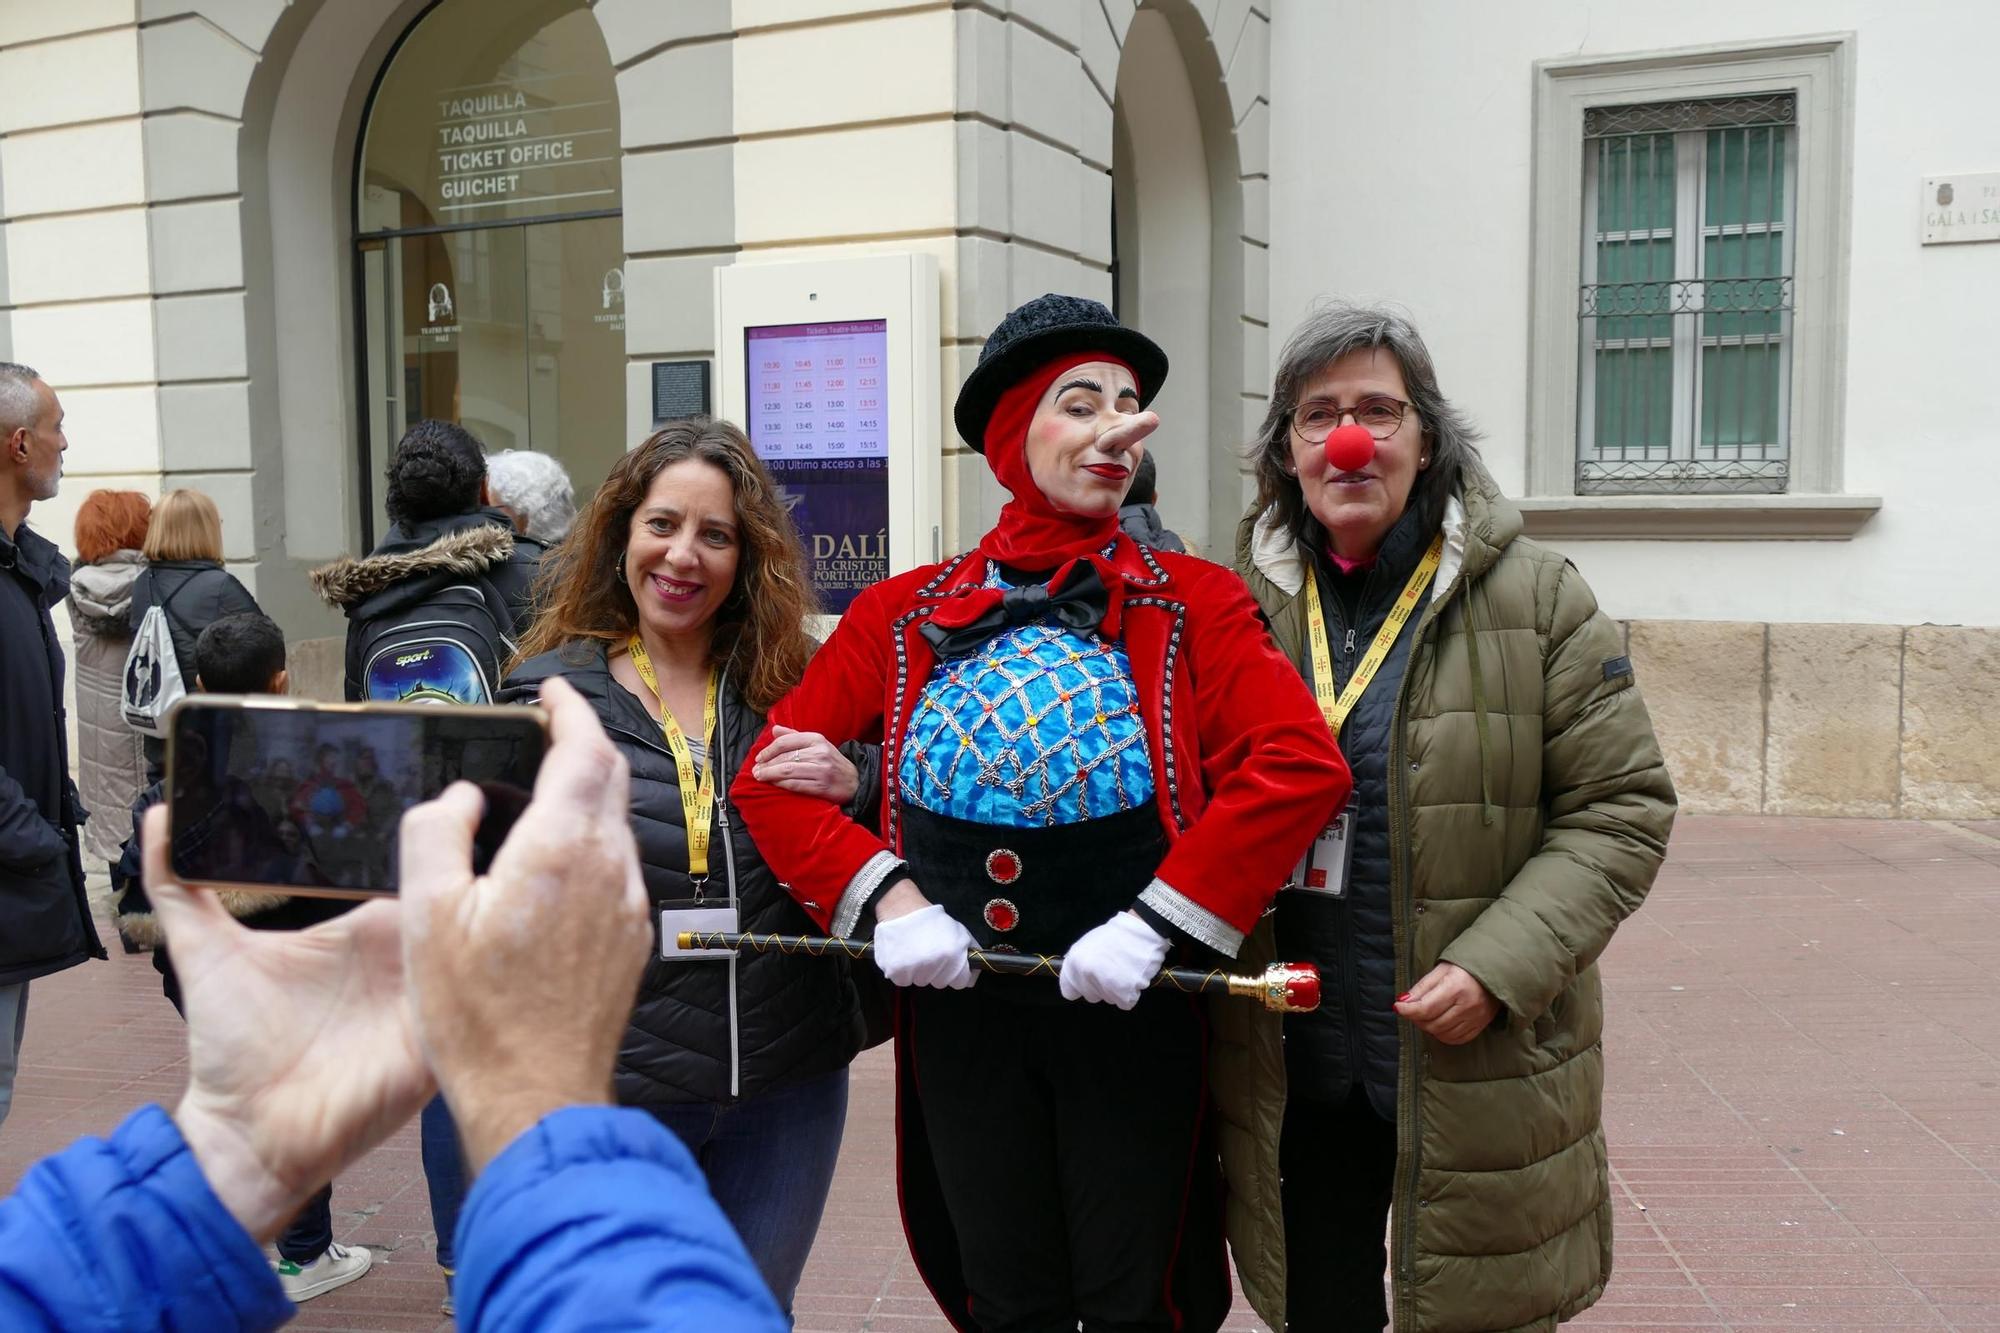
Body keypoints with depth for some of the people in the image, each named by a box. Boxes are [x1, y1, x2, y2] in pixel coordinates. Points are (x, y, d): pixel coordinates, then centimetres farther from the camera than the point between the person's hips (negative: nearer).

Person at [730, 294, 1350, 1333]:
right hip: (959, 1010, 2)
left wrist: (1155, 922, -22)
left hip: (1131, 1012, -2)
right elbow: (772, 776, -1)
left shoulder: (1192, 604, -5)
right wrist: (882, 896, -15)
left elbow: (1303, 765, -18)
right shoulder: (904, 614, 1)